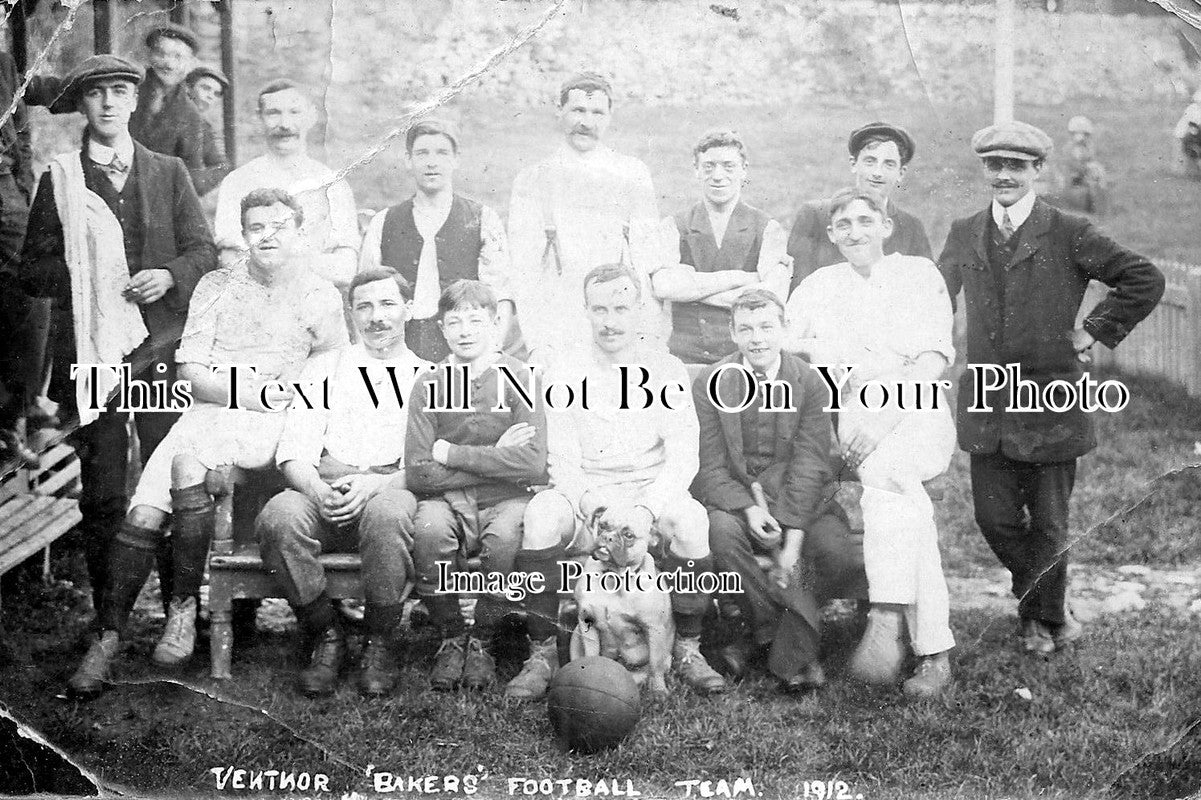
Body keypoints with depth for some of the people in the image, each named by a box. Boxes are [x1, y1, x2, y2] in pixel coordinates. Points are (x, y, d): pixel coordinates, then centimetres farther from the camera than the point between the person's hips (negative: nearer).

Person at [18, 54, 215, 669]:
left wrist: (169, 275, -11)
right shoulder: (58, 181, 8)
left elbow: (203, 249, 9)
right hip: (90, 350, 0)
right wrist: (91, 283, -10)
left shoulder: (169, 173, 12)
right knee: (102, 495, 2)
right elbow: (33, 270, 6)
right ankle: (108, 615, 11)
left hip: (161, 350, 1)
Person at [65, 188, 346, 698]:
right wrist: (250, 395, -9)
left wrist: (287, 392, -5)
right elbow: (190, 371, 7)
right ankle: (107, 640, -13)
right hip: (208, 414, 3)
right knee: (142, 514, -18)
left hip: (271, 426, -3)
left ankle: (184, 607, -25)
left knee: (186, 457, -34)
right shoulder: (216, 286, 15)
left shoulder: (321, 298, 11)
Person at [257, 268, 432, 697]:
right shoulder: (326, 369, 20)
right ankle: (326, 636, -11)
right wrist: (316, 489, -15)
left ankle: (379, 643, -17)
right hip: (324, 490, 2)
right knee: (279, 516, -32)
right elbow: (294, 451, 9)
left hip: (393, 490, -2)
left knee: (387, 514, -38)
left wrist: (376, 485, -17)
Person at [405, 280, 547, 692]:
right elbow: (418, 474, -7)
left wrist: (449, 453, -11)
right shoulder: (428, 386, 3)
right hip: (447, 501, 1)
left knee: (506, 537, -34)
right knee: (429, 530, -32)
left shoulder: (519, 378, -1)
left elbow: (533, 467, -14)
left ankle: (481, 640, -7)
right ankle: (450, 638, -7)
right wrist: (493, 459, -11)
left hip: (504, 500, -1)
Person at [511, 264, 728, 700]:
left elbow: (683, 457, -3)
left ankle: (687, 649, -13)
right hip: (584, 496, 0)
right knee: (542, 513, -31)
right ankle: (544, 653, -19)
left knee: (690, 519, -32)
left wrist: (646, 509, -21)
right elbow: (562, 461, 0)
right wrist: (592, 505, -21)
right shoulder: (565, 371, 6)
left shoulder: (667, 369, 5)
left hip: (652, 494, 0)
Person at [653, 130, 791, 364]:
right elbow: (664, 287, -9)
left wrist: (692, 288, -6)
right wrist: (739, 278, -8)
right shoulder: (675, 228, 9)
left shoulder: (767, 229, 6)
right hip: (687, 357, 0)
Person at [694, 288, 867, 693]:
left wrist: (793, 537, -20)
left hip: (800, 501, 0)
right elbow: (711, 468, -4)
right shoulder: (710, 384, -1)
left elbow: (809, 466, -8)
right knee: (722, 531, -33)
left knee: (840, 552, -26)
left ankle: (790, 647, -8)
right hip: (734, 498, 0)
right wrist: (747, 508, -23)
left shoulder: (811, 383, -2)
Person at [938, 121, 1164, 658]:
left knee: (1048, 523, 5)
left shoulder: (1068, 235, -5)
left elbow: (1145, 280, -5)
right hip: (986, 403, 3)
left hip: (1051, 403, -3)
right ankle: (1048, 613, 30)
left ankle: (1044, 618, 30)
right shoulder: (963, 235, 7)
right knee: (995, 519, 5)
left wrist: (1093, 332, -5)